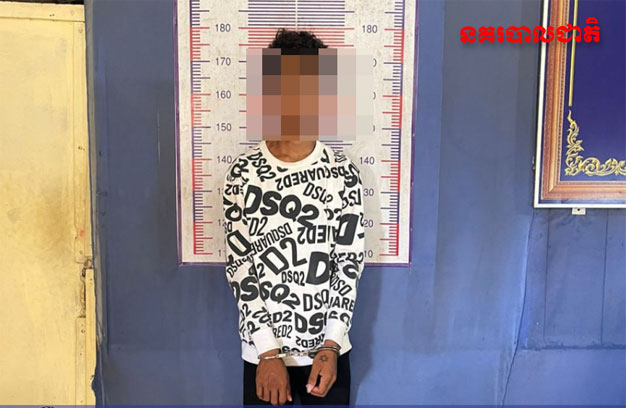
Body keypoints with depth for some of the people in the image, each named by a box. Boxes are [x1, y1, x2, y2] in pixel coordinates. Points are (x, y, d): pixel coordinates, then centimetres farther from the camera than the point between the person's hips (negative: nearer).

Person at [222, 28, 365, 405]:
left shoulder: (344, 173, -7)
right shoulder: (243, 172, -7)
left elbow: (349, 264, -6)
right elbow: (239, 266, -9)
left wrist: (330, 346, -14)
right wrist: (267, 351, -13)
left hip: (328, 348, 0)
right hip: (261, 350, 0)